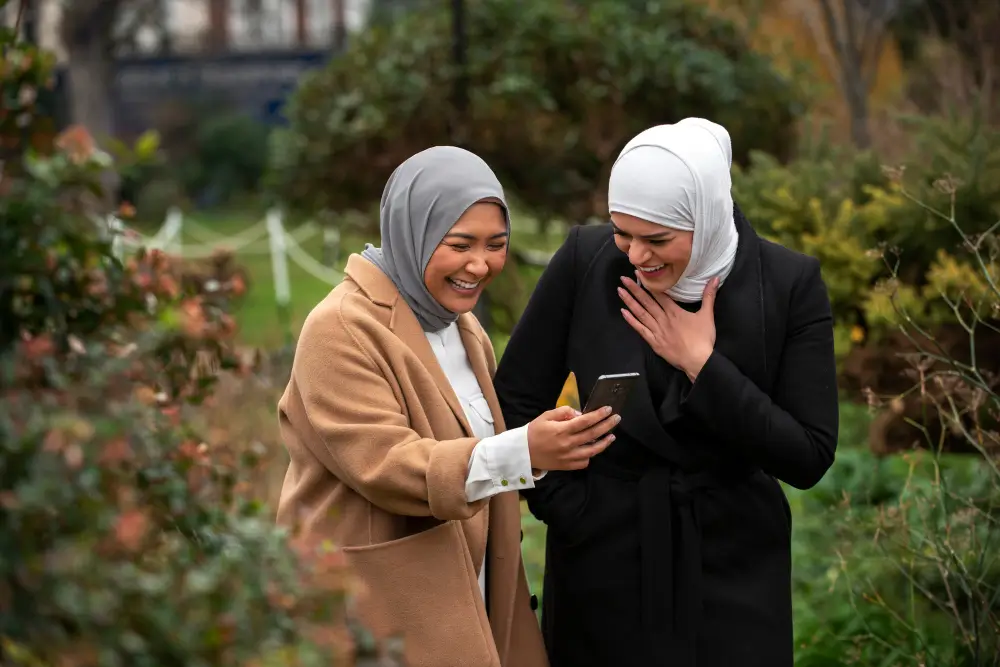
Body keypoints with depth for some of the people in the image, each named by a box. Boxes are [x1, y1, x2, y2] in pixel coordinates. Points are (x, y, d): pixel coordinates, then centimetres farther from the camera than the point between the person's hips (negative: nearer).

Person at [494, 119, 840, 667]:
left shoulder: (789, 286, -10)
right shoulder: (585, 261, -8)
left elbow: (809, 458, -11)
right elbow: (515, 403, -1)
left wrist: (702, 363, -18)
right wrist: (571, 513, -8)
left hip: (732, 578, 0)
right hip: (602, 568, 1)